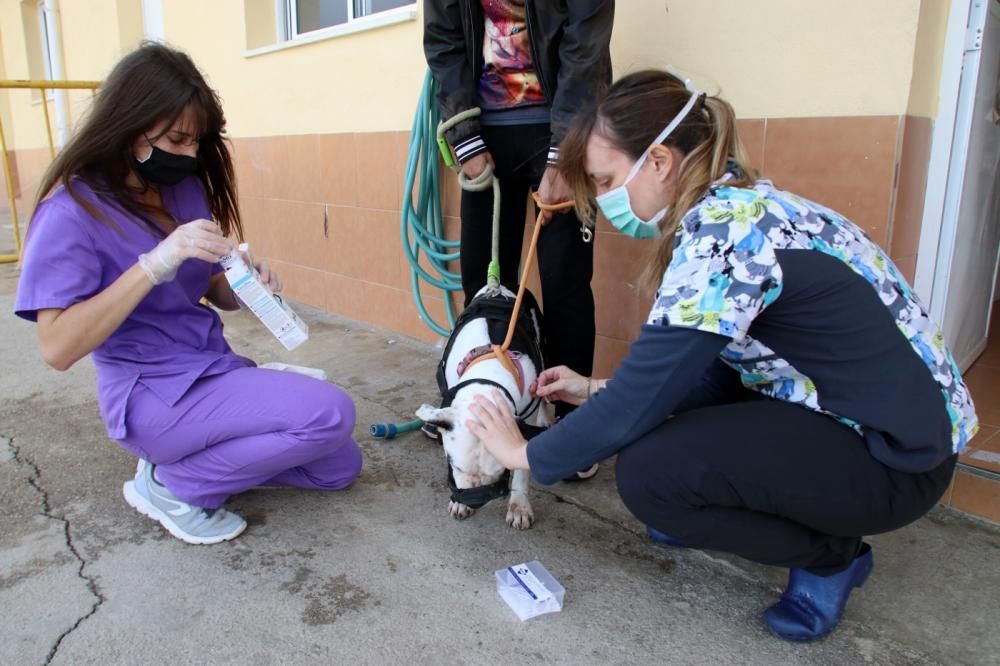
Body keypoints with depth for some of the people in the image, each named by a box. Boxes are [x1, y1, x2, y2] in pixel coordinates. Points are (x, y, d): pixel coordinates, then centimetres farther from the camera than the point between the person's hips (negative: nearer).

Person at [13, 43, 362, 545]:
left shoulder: (187, 188, 3)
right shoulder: (72, 209, -14)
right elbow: (57, 348, -23)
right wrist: (155, 262, -30)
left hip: (214, 369, 7)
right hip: (151, 395, -7)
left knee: (339, 468, 8)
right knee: (331, 413, -23)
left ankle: (194, 456, 13)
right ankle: (171, 484, -5)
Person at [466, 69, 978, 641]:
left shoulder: (723, 230, -26)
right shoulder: (736, 202, 2)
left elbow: (637, 405, -24)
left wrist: (529, 454, -9)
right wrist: (598, 389, 9)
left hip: (895, 452, -9)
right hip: (841, 407, 9)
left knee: (648, 471, -21)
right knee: (673, 377, 4)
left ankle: (830, 555, 3)